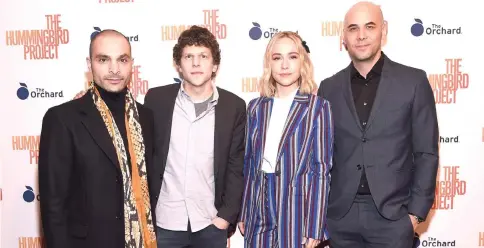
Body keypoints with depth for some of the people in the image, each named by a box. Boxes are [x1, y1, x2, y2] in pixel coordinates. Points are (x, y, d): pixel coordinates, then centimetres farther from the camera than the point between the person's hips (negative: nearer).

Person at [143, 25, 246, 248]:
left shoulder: (234, 106, -3)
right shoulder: (156, 99, -3)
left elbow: (236, 167, -1)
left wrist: (226, 216, -5)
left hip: (211, 223, 0)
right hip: (164, 221, 0)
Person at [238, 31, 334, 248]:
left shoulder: (318, 107, -5)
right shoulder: (256, 107, 6)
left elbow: (321, 170, -7)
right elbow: (249, 163, 9)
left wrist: (314, 229, -10)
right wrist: (243, 214, 9)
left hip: (297, 209, -3)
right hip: (260, 210, 3)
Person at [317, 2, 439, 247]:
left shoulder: (413, 81, -1)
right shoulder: (329, 88, 5)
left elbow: (426, 153, 0)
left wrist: (416, 211, -5)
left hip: (392, 214, -2)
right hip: (341, 215, 2)